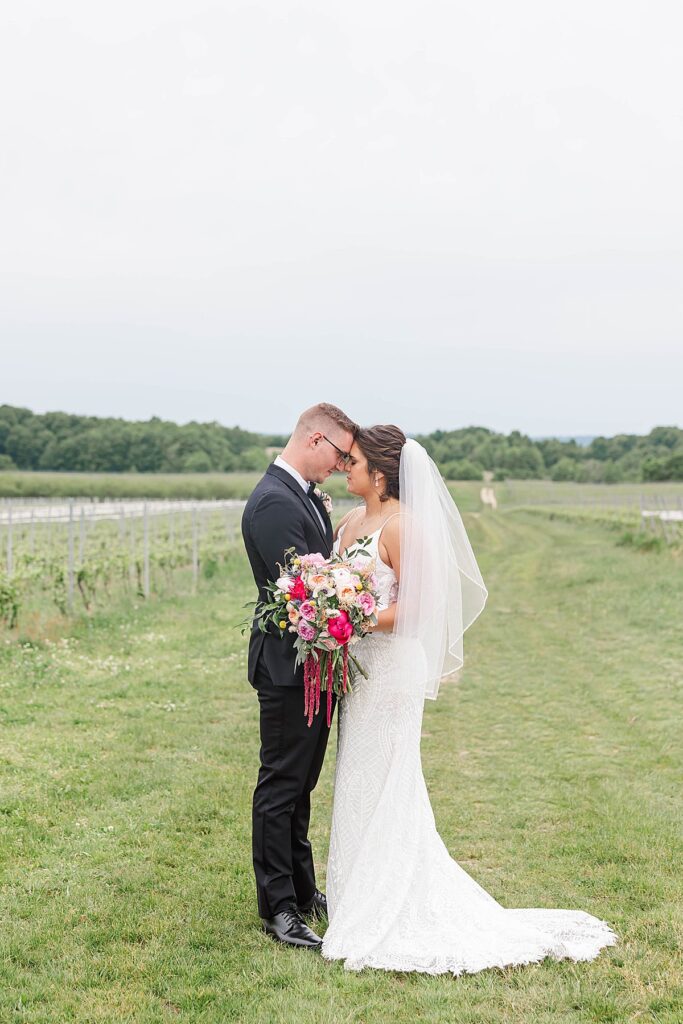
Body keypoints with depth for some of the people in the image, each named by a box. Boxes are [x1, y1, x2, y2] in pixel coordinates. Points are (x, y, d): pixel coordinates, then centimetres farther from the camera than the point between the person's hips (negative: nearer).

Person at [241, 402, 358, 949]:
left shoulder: (306, 495, 12)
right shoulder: (274, 502, -20)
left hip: (313, 665, 10)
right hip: (288, 666, -10)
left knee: (300, 784, 18)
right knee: (281, 786, -1)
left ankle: (302, 890, 30)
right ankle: (278, 909, 8)